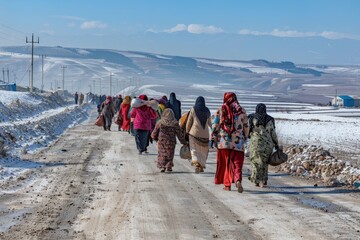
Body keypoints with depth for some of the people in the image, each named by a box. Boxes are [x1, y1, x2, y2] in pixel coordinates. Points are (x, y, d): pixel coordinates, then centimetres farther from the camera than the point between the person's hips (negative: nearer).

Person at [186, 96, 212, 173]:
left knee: (194, 150, -3)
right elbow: (210, 123, 13)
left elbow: (189, 122, -1)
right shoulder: (207, 111, 6)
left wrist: (187, 131, 9)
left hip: (195, 133, -3)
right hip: (205, 134, 3)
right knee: (203, 150, 15)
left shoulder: (193, 110, -2)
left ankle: (196, 164, -25)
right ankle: (202, 166, 18)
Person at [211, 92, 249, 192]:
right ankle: (238, 180, -22)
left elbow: (215, 126, -1)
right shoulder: (242, 111, 5)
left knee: (225, 163, 10)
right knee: (237, 163, 1)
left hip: (223, 141, 0)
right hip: (238, 142, 0)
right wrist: (245, 137, 25)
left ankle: (227, 185, 12)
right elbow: (246, 126, 10)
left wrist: (213, 139, 2)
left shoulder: (220, 110, 2)